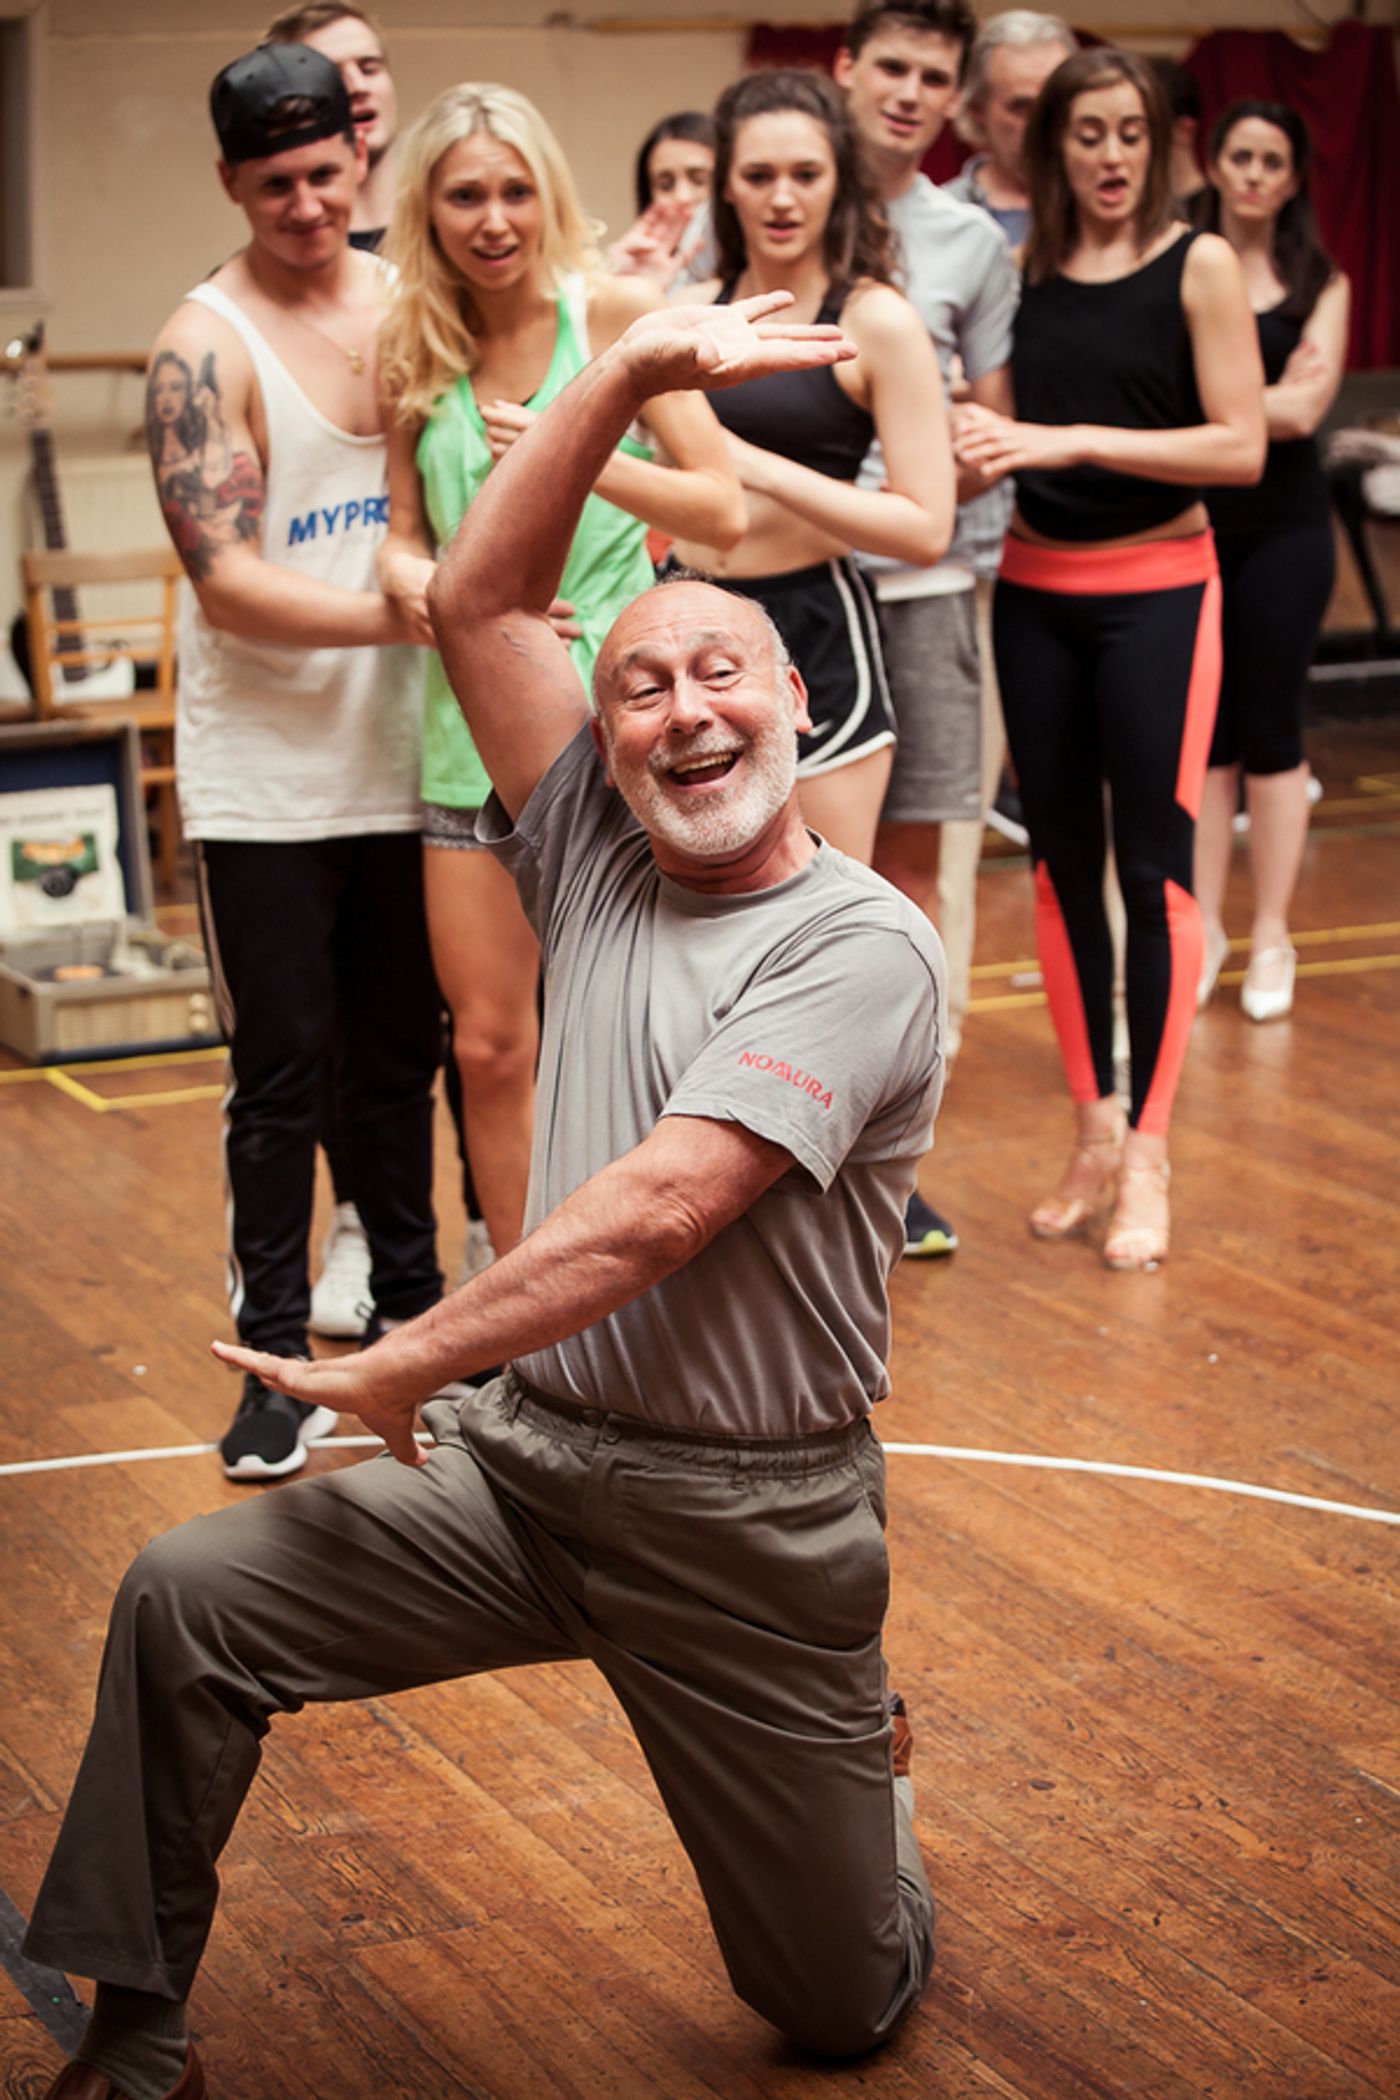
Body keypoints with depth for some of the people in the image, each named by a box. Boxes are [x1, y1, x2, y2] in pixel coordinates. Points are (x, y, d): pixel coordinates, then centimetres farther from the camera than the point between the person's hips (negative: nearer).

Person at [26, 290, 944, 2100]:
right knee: (186, 1603, -11)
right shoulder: (599, 864, 4)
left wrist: (406, 1360, -19)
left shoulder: (861, 949, -16)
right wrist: (632, 373, -9)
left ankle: (870, 1769, 42)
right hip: (522, 1464, 5)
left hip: (747, 1524, -5)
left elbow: (658, 1206, -25)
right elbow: (479, 603, -1)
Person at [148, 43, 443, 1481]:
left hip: (403, 760, 5)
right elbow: (228, 581, -19)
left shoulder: (409, 301, 5)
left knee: (400, 1055, 15)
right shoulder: (206, 345, -11)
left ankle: (411, 1309, 30)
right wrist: (421, 613, -26)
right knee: (281, 1073, 2)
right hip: (264, 782, -4)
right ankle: (277, 1360, 13)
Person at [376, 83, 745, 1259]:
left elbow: (724, 509, -7)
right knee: (490, 1046, 7)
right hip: (476, 725, 4)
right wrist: (408, 575, -9)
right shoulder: (416, 354, 7)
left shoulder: (617, 314, -4)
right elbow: (407, 532, 14)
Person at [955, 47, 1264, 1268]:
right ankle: (1092, 1131, 18)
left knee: (1152, 864, -3)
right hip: (1035, 592, 4)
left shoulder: (1199, 265, -5)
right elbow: (1005, 426, 12)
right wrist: (979, 443, -12)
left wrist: (1075, 442, -18)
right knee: (1062, 861, 7)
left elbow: (1242, 447, -12)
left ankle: (1149, 1154, 3)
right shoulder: (1025, 273, 5)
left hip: (1156, 590, -4)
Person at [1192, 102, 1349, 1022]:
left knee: (1271, 733, 4)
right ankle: (1203, 930, 13)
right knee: (1202, 733, 4)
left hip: (1283, 530, 0)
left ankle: (1271, 940, 10)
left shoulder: (1320, 284, 4)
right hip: (1192, 524, 0)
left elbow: (1306, 408, -7)